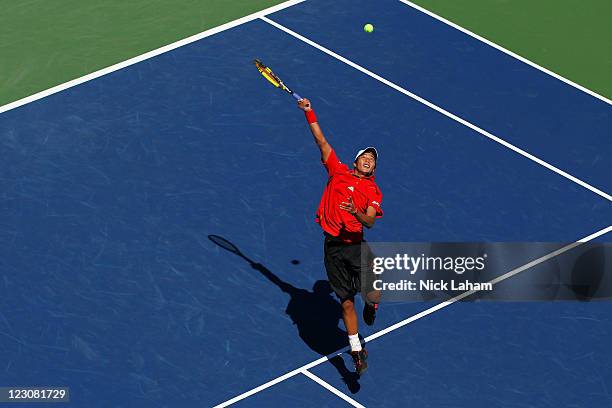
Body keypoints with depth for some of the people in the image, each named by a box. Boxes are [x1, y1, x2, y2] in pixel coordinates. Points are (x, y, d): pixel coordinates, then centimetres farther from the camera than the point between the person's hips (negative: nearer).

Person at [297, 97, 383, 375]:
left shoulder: (373, 191, 7)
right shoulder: (339, 172, 10)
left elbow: (370, 222, -7)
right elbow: (321, 142, 10)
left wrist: (356, 212, -27)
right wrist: (309, 113, 5)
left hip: (357, 245, -1)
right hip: (333, 246, 1)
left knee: (372, 294, -14)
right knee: (346, 302, 4)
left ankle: (371, 306, 26)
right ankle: (356, 352, 16)